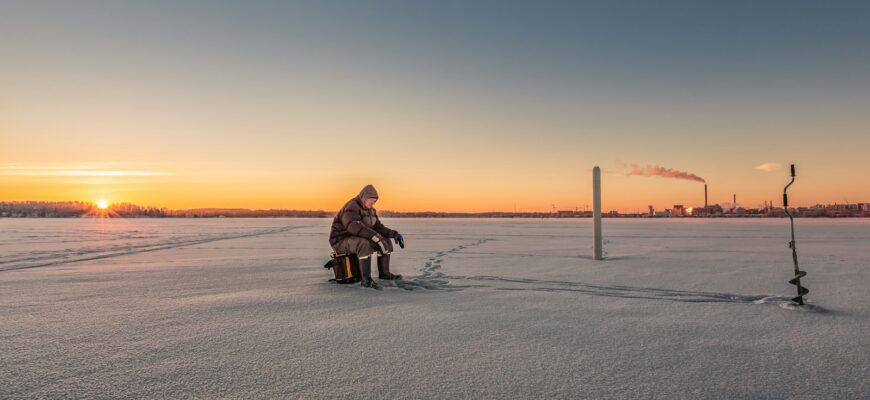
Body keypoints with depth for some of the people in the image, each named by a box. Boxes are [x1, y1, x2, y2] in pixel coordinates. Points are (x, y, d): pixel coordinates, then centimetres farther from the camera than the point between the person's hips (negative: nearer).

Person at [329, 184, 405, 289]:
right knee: (365, 243, -38)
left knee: (386, 240, 5)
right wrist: (377, 238, -43)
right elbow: (355, 227, -38)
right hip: (341, 241, -9)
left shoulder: (370, 210, 8)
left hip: (357, 240, 9)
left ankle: (384, 273, 13)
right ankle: (366, 280, -35)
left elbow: (378, 228, 6)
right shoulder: (351, 207, -22)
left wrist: (394, 234, -11)